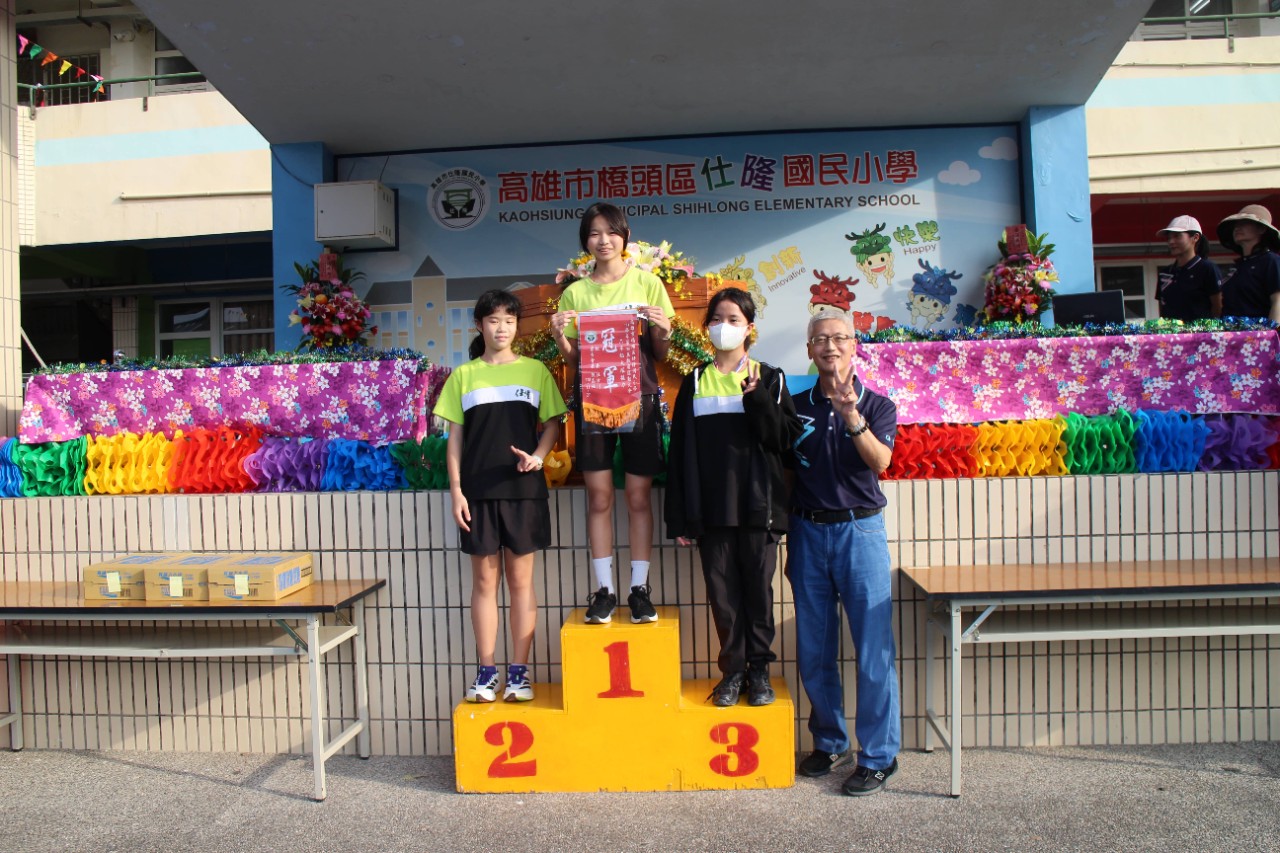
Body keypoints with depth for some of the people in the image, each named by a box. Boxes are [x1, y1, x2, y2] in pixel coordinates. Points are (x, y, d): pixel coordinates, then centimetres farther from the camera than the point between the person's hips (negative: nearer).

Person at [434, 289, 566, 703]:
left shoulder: (535, 370, 6)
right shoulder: (463, 375, 8)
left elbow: (552, 423, 7)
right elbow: (455, 437, 6)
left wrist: (538, 456, -12)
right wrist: (456, 490, -1)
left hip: (523, 488, 0)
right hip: (478, 491, 1)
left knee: (521, 579, 4)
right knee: (484, 580, 6)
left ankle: (519, 670, 13)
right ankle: (486, 670, 15)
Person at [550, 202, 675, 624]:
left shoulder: (647, 283, 5)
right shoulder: (575, 292, 9)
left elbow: (661, 355, 6)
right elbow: (573, 358, 9)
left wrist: (662, 330, -14)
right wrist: (559, 336, -10)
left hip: (639, 396, -1)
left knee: (639, 495, 2)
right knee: (599, 496, 2)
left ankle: (639, 588, 12)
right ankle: (604, 589, 12)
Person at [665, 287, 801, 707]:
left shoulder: (768, 378, 3)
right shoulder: (695, 381, 8)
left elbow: (786, 439, -6)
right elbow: (680, 451, 5)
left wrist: (757, 397, -18)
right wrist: (678, 517, 1)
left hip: (758, 506, -1)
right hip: (711, 509, 2)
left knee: (758, 589, 6)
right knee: (722, 592, 6)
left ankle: (759, 668, 21)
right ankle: (732, 669, 20)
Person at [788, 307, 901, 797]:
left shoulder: (878, 406, 2)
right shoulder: (795, 407, 8)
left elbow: (880, 462, -15)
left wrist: (852, 416, -29)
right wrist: (781, 530, 2)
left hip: (860, 530, -2)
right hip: (807, 532, 3)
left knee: (873, 646, -1)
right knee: (814, 650, 9)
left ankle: (878, 756, 13)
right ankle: (830, 743, 27)